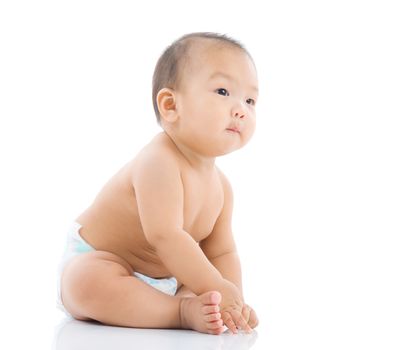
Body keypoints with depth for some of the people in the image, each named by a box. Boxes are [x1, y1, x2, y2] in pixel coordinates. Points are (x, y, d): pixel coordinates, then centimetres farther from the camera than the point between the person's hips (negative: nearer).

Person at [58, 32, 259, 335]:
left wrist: (234, 300, -18)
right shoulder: (159, 162, -29)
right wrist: (216, 288, -36)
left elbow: (222, 253, -1)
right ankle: (183, 312, -33)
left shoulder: (220, 186, -2)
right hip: (94, 262, -8)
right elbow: (165, 236, -36)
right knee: (90, 281, -40)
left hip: (163, 277, 8)